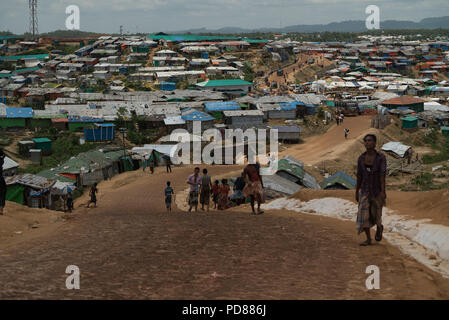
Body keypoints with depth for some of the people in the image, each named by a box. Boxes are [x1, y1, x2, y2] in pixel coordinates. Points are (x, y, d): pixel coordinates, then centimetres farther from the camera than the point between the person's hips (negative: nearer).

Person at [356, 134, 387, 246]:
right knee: (363, 215, -9)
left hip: (377, 191, -3)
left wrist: (383, 191, -27)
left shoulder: (381, 157, -13)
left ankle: (379, 228, 41)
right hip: (365, 190, 3)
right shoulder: (361, 158, -2)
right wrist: (357, 192, 8)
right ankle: (368, 239, 0)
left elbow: (382, 175, -20)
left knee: (375, 216, 6)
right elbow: (359, 175, 5)